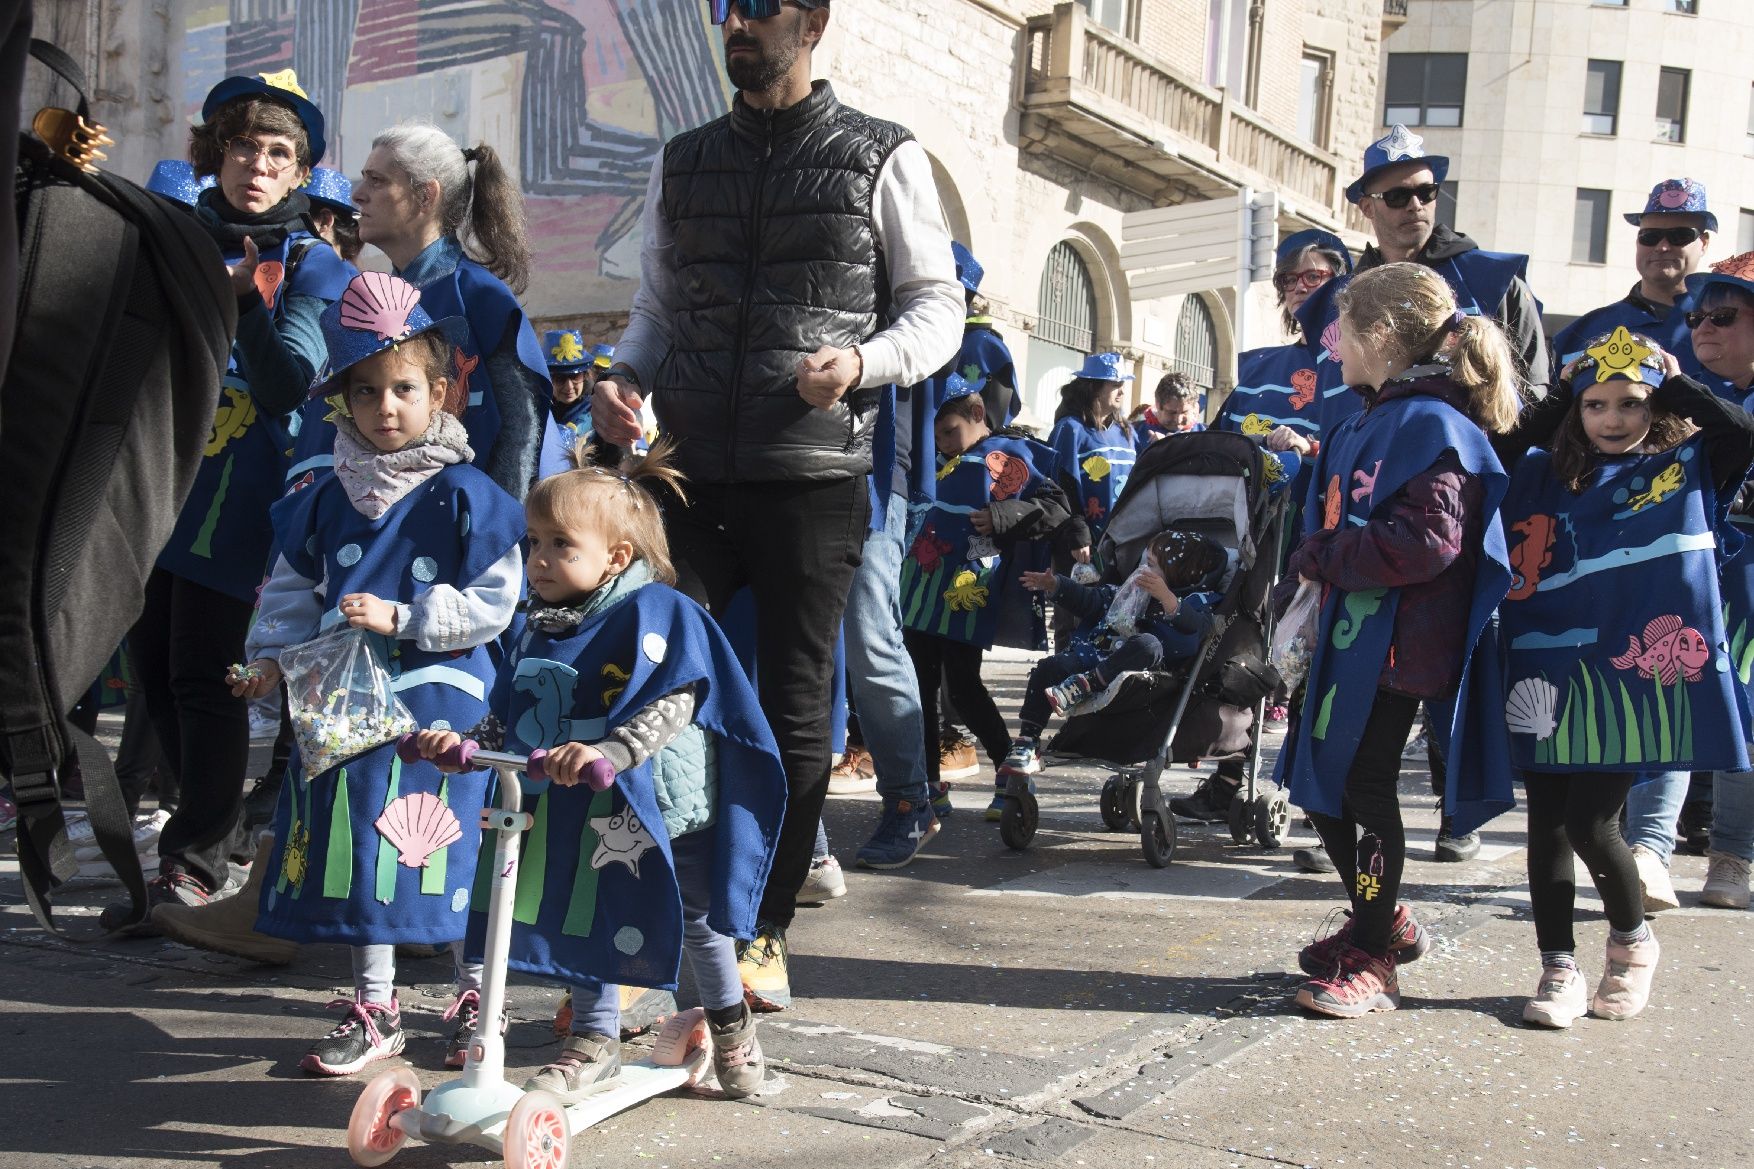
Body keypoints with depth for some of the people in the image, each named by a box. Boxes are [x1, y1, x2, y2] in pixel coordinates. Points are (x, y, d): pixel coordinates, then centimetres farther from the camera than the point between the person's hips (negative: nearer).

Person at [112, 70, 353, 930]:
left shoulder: (310, 268, -1)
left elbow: (287, 387, -13)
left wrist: (246, 298, -21)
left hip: (232, 500, -5)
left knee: (203, 676, -6)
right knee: (153, 664, 11)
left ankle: (196, 863, 5)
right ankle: (220, 822, 27)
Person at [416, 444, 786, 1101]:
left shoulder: (653, 612, -17)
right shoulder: (541, 629, 6)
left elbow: (672, 704, -29)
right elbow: (508, 718, 12)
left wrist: (607, 752, -41)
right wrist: (465, 742, -6)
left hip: (660, 805, -5)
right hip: (577, 814, 6)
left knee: (694, 917, 11)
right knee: (588, 920, 9)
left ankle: (730, 1023, 35)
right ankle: (594, 1046, 23)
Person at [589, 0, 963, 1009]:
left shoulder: (882, 158, 4)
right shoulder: (685, 162, 15)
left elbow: (937, 307, 4)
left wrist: (864, 362, -15)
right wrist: (625, 377, -1)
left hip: (814, 478, -3)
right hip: (688, 470, 3)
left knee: (795, 710, 4)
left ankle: (767, 932, 18)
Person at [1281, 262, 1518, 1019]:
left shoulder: (1432, 425, -15)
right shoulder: (1367, 422, 14)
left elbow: (1430, 540, -26)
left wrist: (1323, 557, -18)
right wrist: (1317, 562, 6)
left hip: (1396, 641, -10)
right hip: (1345, 631, 10)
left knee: (1365, 789, -1)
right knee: (1316, 782, 15)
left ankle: (1374, 960, 15)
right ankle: (1382, 922, 33)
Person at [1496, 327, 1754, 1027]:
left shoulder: (1688, 467, 4)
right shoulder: (1546, 475, 10)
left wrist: (1677, 382, -3)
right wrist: (1557, 399, 1)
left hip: (1636, 676, -3)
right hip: (1551, 676, 3)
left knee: (1590, 822, -4)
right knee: (1547, 822, 4)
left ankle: (1633, 940, 24)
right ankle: (1559, 970, 17)